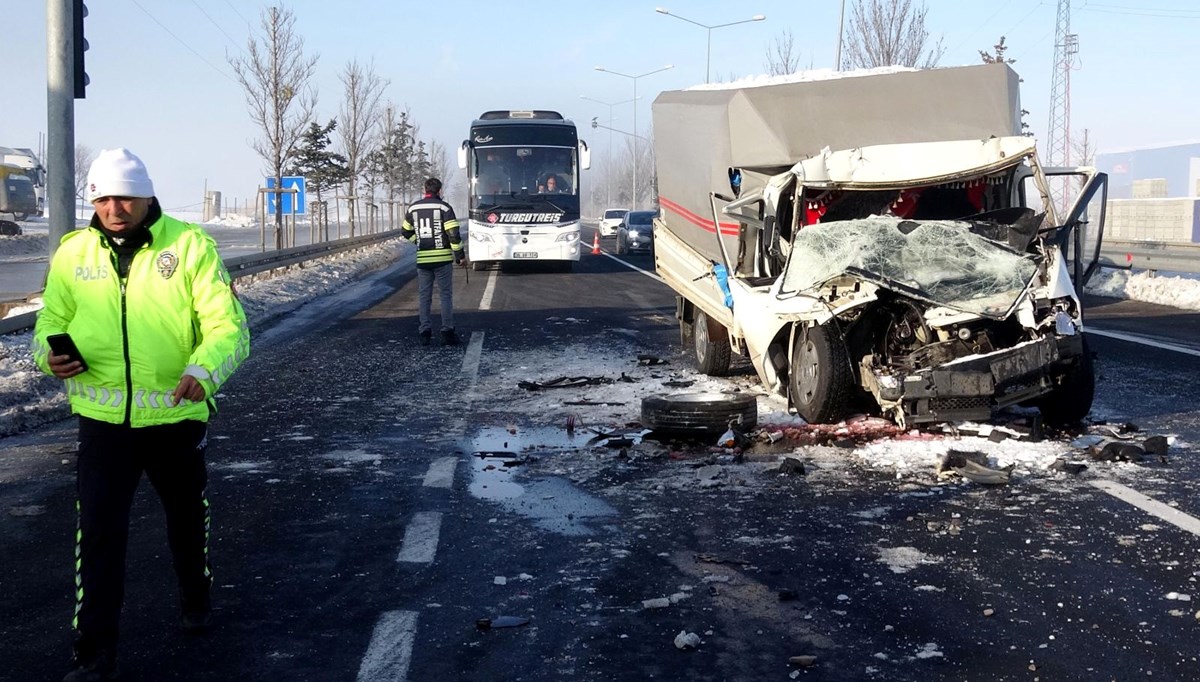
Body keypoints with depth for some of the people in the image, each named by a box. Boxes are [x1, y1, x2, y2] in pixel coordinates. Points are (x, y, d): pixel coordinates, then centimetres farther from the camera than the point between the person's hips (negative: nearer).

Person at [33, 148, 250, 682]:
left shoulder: (190, 245, -9)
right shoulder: (73, 252, 1)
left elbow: (228, 324, -13)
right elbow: (50, 323, 9)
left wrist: (203, 370, -33)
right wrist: (51, 353, -15)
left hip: (177, 414, -1)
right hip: (103, 417, 1)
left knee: (188, 516, 20)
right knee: (98, 532, -4)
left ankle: (196, 598, 48)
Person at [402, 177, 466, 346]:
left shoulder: (413, 209, 7)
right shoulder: (444, 207, -6)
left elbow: (405, 231, 16)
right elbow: (453, 233, -11)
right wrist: (460, 255, -5)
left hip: (422, 259, 3)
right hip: (443, 258, -3)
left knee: (424, 296, 9)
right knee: (446, 295, 3)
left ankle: (424, 332, 6)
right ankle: (447, 332, 0)